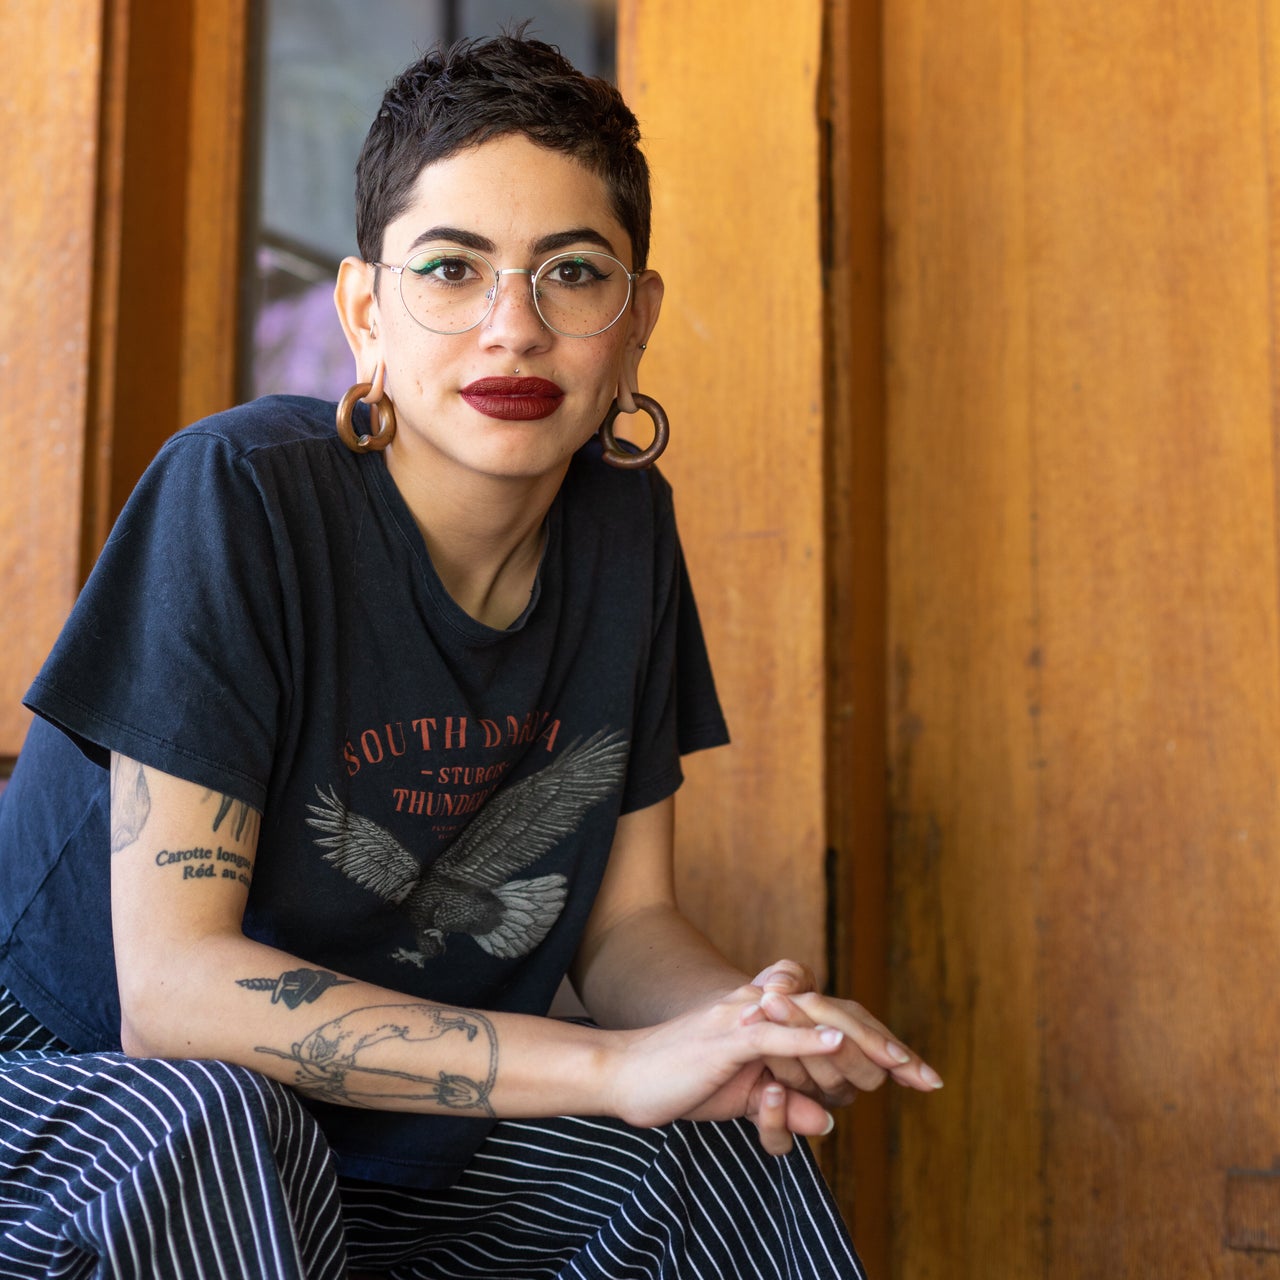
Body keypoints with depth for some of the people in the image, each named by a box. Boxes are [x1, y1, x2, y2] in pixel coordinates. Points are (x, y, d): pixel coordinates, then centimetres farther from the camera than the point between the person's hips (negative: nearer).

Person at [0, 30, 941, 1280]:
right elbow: (171, 981, -28)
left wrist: (742, 1021, -24)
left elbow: (625, 918, 0)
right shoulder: (237, 491, -24)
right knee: (202, 1127, -35)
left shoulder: (623, 527, -5)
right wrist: (609, 1062, -35)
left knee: (721, 1130, -10)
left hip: (395, 1140, 5)